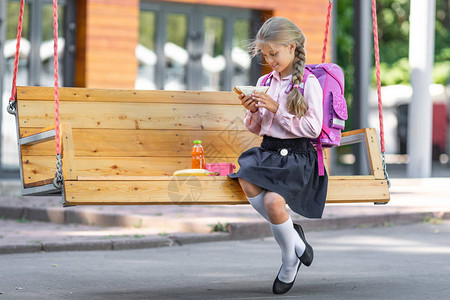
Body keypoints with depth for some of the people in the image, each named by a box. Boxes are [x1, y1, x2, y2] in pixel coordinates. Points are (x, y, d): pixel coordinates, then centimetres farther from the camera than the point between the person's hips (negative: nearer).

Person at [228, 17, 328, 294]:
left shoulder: (308, 83, -3)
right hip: (268, 149, 6)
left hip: (298, 154, -5)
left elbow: (313, 128, -11)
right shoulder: (265, 82, 14)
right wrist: (253, 112, -3)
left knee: (273, 201, -31)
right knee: (247, 181, -29)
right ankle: (294, 239, -9)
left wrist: (277, 109, -14)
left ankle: (290, 259, -2)